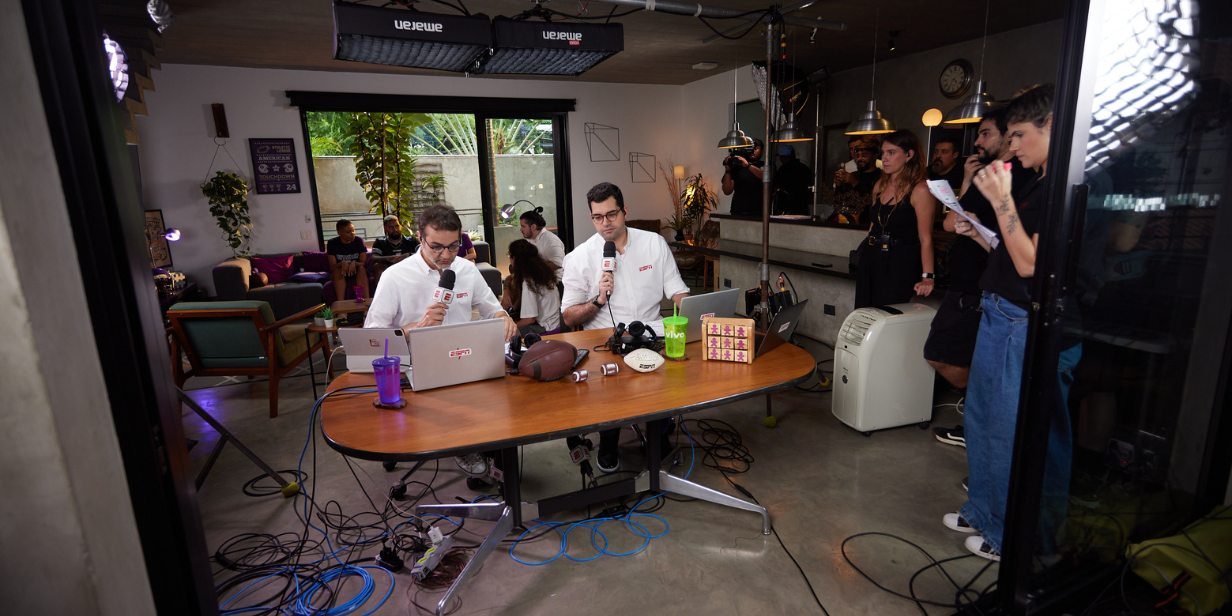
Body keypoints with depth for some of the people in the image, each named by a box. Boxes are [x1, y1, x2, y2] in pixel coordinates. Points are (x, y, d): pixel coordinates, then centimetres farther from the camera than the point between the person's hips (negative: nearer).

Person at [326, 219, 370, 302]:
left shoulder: (358, 241, -3)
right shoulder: (332, 243, -6)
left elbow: (364, 263, -8)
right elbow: (332, 267, -11)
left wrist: (354, 263, -31)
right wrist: (342, 263, -34)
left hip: (356, 273, 1)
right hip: (339, 274, 0)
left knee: (361, 268, -30)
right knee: (338, 270, -32)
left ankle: (367, 301, -44)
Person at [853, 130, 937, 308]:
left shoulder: (920, 190, -9)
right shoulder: (880, 186, 12)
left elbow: (925, 238, -14)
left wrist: (927, 277, -21)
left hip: (901, 265, -6)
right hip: (871, 260, 6)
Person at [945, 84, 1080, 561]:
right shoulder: (1037, 186, 14)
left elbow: (1030, 264, -22)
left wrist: (1002, 201, -21)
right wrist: (978, 234, 6)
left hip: (1029, 328, -10)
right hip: (999, 317, 10)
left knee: (1017, 436, 3)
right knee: (982, 420, 20)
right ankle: (984, 512, 37)